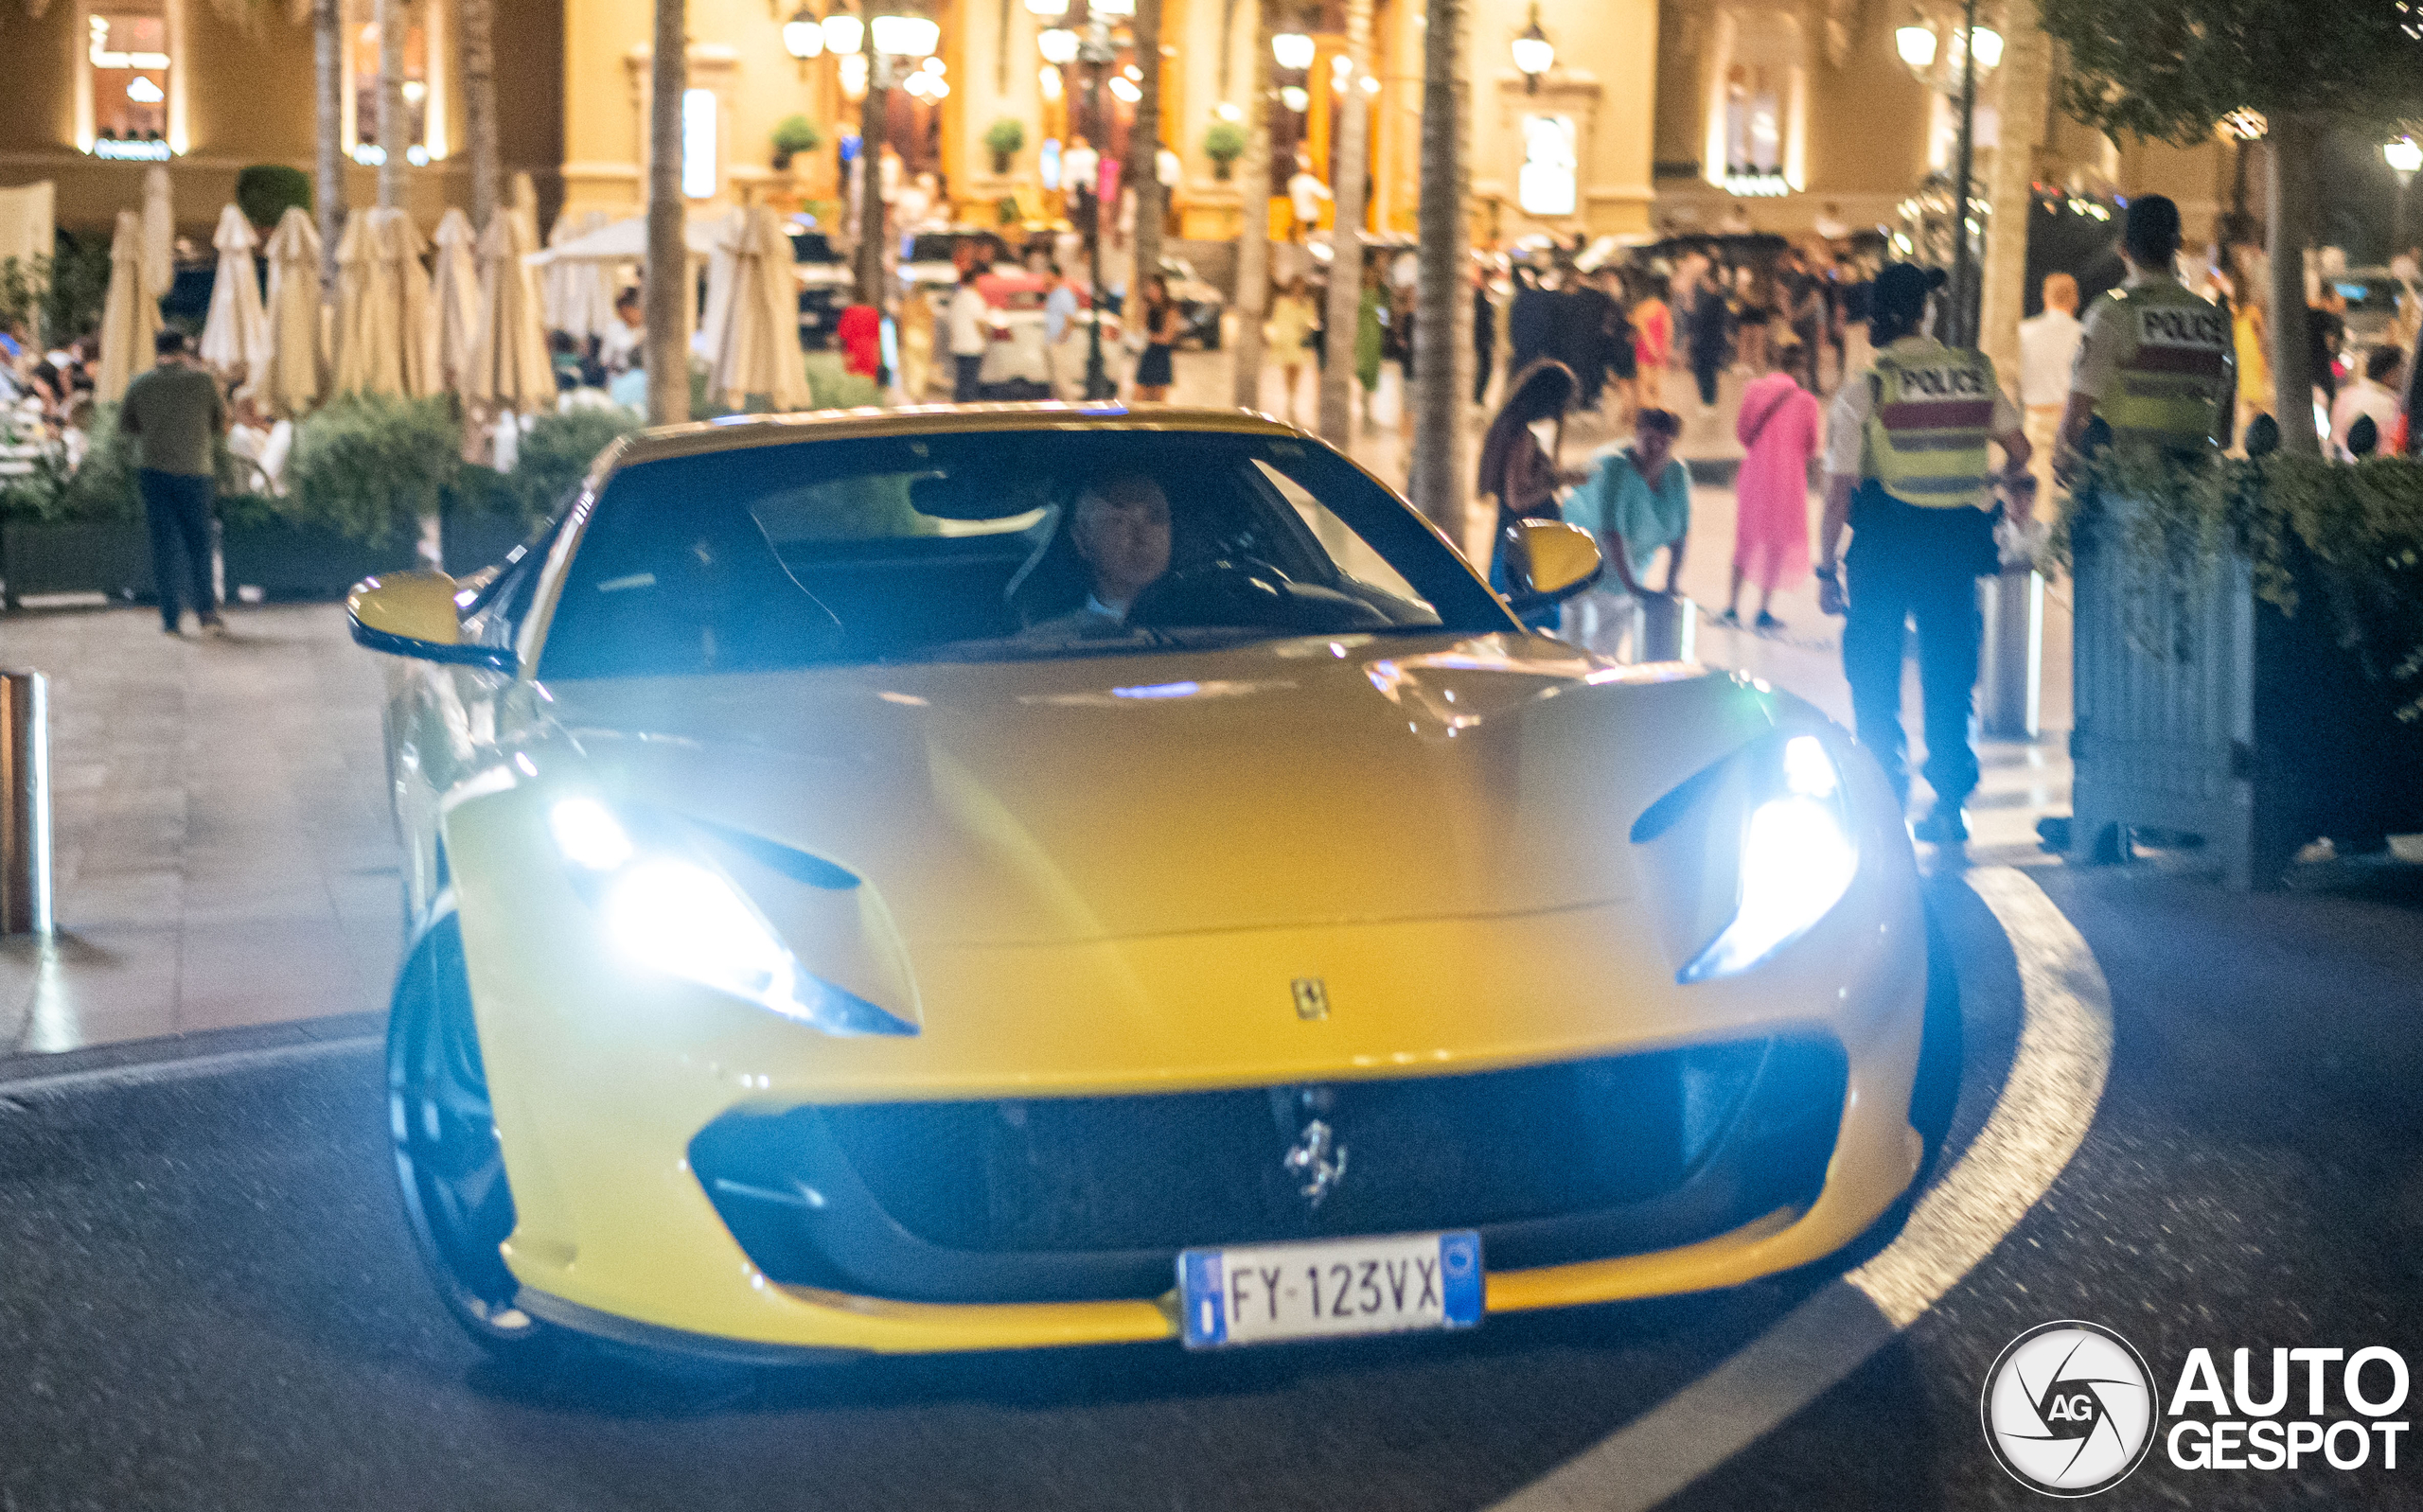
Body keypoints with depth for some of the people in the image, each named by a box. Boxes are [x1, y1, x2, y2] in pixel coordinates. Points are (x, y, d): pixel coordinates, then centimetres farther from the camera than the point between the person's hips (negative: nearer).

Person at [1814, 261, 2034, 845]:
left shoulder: (1863, 389, -8)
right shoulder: (1976, 375, 3)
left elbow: (1840, 489, -10)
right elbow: (2018, 449, 7)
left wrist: (1826, 567, -4)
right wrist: (2018, 487, 30)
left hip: (1887, 542, -3)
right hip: (1957, 542, 3)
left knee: (1873, 672, 9)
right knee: (1949, 672, 13)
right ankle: (1950, 803, 12)